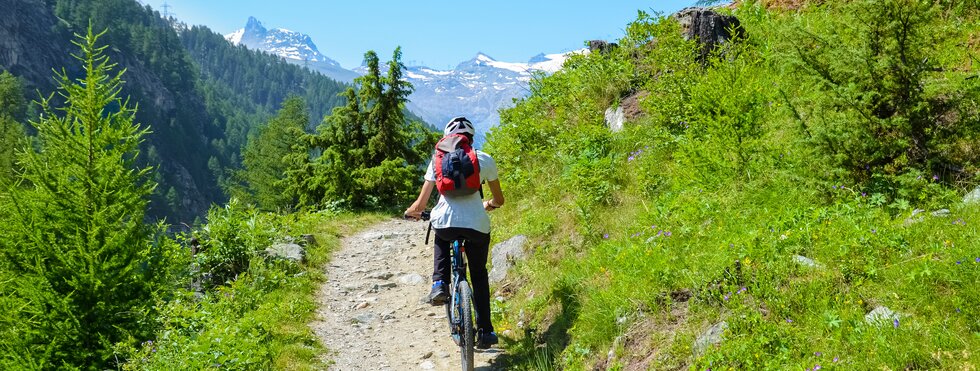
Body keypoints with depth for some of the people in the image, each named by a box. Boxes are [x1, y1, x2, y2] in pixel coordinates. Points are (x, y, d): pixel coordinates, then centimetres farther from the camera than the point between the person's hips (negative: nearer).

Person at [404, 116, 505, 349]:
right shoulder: (485, 159, 11)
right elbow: (499, 200, 20)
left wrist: (412, 212, 32)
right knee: (479, 276, 21)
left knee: (442, 240, 38)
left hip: (444, 221, 0)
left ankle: (439, 284, 16)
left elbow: (421, 204, 9)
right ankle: (485, 331, 16)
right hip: (478, 226, 0)